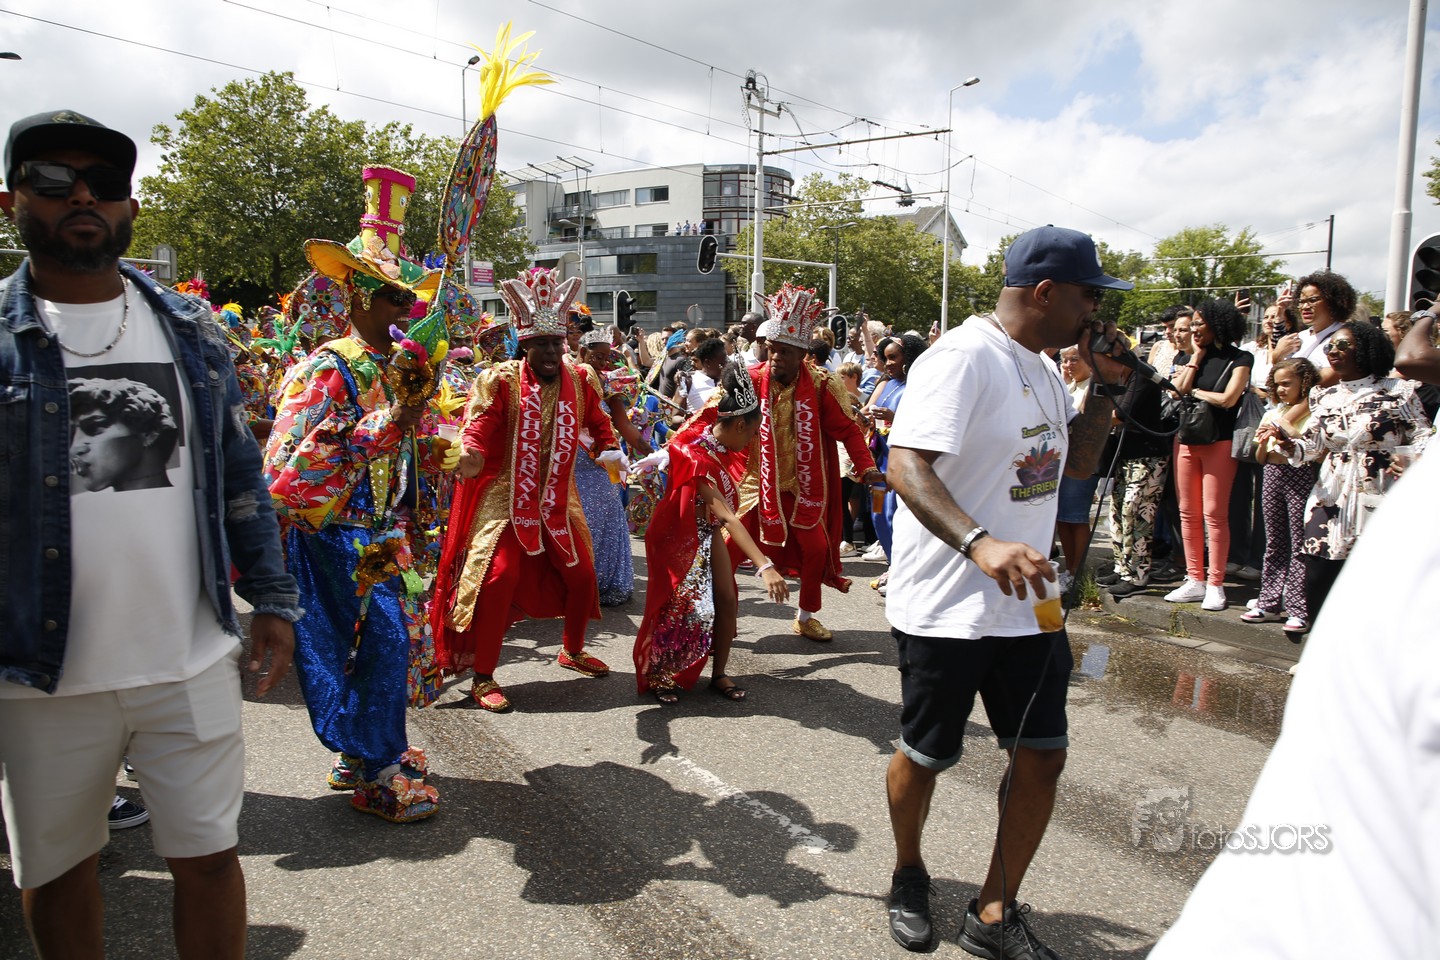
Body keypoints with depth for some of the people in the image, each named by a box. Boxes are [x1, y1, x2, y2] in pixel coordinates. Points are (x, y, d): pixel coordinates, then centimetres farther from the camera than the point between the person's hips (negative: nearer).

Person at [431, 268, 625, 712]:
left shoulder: (578, 381, 2)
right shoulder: (501, 381, -11)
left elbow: (597, 422, 14)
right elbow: (478, 426, -20)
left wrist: (609, 451, -5)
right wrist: (470, 451, -41)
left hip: (558, 500, 5)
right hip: (505, 497, -5)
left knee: (581, 574, 13)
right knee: (499, 578, -15)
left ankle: (573, 651, 40)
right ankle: (483, 678, 1)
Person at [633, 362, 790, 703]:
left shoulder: (720, 448, -8)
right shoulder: (699, 459, -34)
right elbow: (727, 516, -43)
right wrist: (764, 566, -49)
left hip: (709, 533, 8)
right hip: (680, 538, -8)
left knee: (727, 601, 4)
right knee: (680, 608, -2)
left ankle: (719, 674, 18)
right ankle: (658, 677, 18)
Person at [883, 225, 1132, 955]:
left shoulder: (1043, 367, 11)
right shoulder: (963, 357, -17)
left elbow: (1077, 464, 20)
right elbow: (906, 467, -27)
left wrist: (1107, 386, 7)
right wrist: (980, 545, -40)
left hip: (1026, 603, 8)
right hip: (946, 610, -8)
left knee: (1042, 755, 8)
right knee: (925, 757, 10)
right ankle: (909, 875, 38)